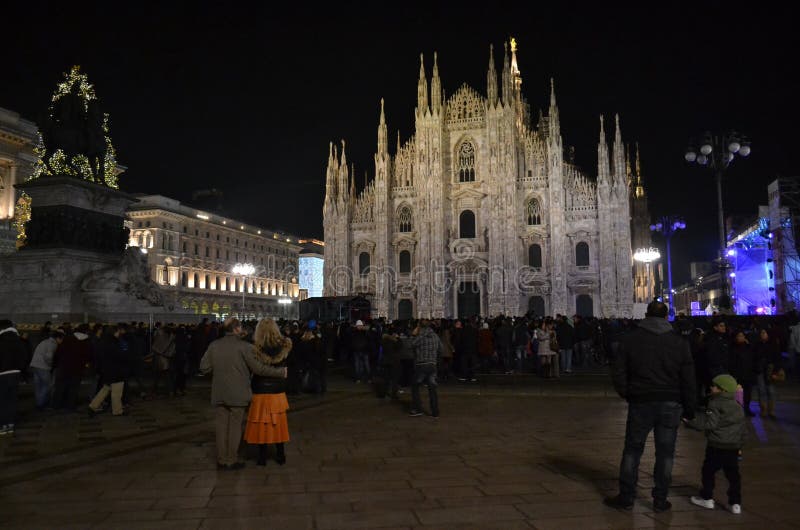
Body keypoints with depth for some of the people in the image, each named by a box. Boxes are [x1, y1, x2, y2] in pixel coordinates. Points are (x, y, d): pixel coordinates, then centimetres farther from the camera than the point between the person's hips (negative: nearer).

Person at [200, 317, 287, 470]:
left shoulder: (214, 345, 0)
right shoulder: (243, 346, -12)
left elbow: (204, 368, 2)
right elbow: (259, 368, -11)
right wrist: (281, 372, -3)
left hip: (218, 394, 4)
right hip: (237, 394, -4)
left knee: (221, 426, 11)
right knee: (235, 426, 7)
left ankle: (221, 460, 19)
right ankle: (232, 460, 13)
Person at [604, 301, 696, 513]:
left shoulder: (629, 339, -2)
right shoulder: (679, 342, 2)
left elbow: (618, 372, -3)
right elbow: (688, 380, 3)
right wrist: (689, 409, 10)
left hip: (640, 402, -1)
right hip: (670, 405, 1)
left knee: (632, 450, 8)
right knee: (665, 453, 10)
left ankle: (626, 497, 15)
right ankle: (660, 500, 17)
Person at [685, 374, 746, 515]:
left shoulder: (715, 405, -14)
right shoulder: (738, 407, 11)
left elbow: (709, 423, -22)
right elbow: (742, 429, 16)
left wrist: (690, 421, -19)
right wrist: (739, 445, 24)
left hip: (716, 446, -7)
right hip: (733, 447, 7)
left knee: (708, 470, 7)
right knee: (733, 474, 10)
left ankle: (707, 498, 15)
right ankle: (735, 503, 12)